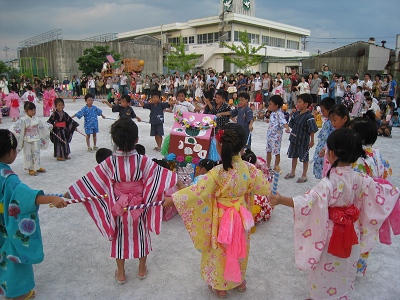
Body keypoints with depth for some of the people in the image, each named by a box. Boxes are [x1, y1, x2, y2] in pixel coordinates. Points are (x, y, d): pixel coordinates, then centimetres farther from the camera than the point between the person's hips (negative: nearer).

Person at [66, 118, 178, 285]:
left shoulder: (110, 162, -17)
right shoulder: (142, 161, -19)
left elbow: (89, 180, -12)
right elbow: (161, 173, -19)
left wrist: (68, 194, -3)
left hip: (119, 208, 1)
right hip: (139, 207, 0)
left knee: (120, 237, 18)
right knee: (141, 235, 19)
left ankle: (121, 274, 32)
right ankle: (142, 269, 36)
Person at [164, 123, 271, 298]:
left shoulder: (217, 173, -30)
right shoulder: (248, 169, -16)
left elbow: (196, 193, -27)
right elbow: (265, 188, -3)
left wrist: (172, 199, -17)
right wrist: (274, 195, 20)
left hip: (222, 220, -4)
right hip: (241, 217, 4)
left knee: (220, 252, 20)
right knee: (239, 249, 27)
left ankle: (220, 286, 41)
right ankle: (239, 281, 49)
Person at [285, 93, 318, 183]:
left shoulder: (309, 116, -20)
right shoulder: (296, 114, 0)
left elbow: (312, 130, -19)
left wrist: (312, 140, -17)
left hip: (303, 141, -7)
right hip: (294, 139, 7)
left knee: (304, 158, 8)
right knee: (294, 156, 19)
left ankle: (304, 175, 22)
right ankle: (292, 172, 36)